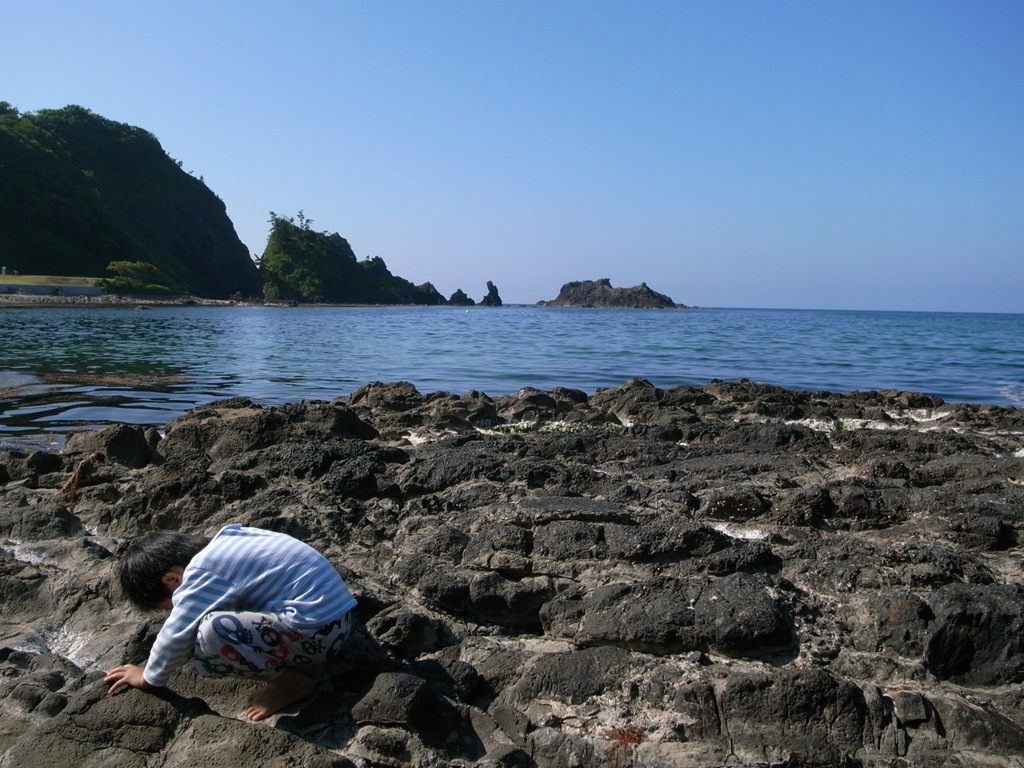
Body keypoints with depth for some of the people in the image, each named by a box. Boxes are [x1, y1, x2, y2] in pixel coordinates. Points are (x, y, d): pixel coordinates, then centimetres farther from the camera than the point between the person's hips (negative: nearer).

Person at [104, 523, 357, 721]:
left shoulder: (202, 572, -12)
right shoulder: (223, 542, 13)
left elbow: (176, 634, -6)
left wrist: (149, 677, 13)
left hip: (317, 630, -10)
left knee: (211, 633, -21)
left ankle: (292, 682, 1)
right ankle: (303, 661, 16)